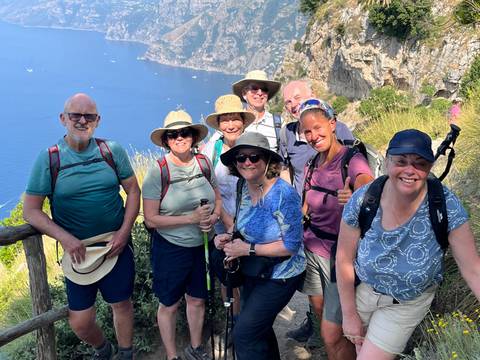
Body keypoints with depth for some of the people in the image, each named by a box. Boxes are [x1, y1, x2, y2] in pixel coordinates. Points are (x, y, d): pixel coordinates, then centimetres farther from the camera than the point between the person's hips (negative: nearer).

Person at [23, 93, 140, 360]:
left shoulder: (113, 151, -3)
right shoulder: (49, 159, -8)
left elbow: (134, 191, 2)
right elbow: (31, 210, -6)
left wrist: (124, 232, -9)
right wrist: (66, 239, -16)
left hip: (117, 244, 1)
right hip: (78, 250, -1)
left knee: (122, 304, 11)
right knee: (80, 321, 3)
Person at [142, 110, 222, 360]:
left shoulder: (204, 163, -3)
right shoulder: (158, 171, -16)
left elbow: (218, 199, 10)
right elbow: (150, 219, -17)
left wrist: (213, 218, -12)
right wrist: (191, 218, -23)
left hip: (202, 244, 4)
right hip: (171, 248, -4)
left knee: (197, 299, 19)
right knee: (169, 304, 13)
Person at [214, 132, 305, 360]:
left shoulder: (283, 194, -25)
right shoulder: (245, 188, -3)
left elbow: (291, 245, -23)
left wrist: (248, 249, -23)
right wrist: (229, 239, -9)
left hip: (279, 277, -7)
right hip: (253, 273, 7)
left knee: (244, 335, -5)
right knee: (259, 330, 23)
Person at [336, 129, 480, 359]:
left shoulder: (446, 206, -25)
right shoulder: (362, 200, -23)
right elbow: (344, 260, -12)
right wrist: (350, 314, -5)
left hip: (408, 304, -1)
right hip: (364, 287, 2)